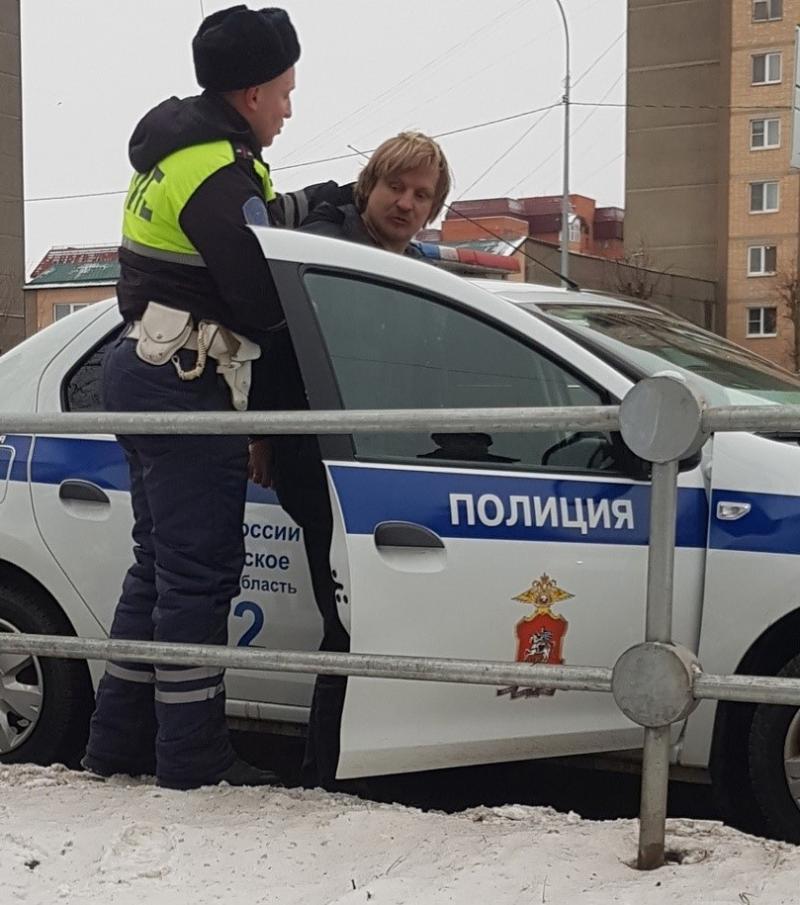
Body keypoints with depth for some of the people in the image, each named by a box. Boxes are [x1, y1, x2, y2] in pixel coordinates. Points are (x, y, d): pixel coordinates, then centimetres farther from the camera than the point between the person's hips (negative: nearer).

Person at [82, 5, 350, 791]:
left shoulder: (176, 152, 14)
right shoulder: (218, 175, -18)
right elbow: (264, 302, -21)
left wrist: (323, 199, 22)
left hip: (143, 371, 11)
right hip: (187, 388, -11)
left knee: (161, 562, 16)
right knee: (199, 571, -4)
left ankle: (119, 738, 22)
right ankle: (192, 755, 3)